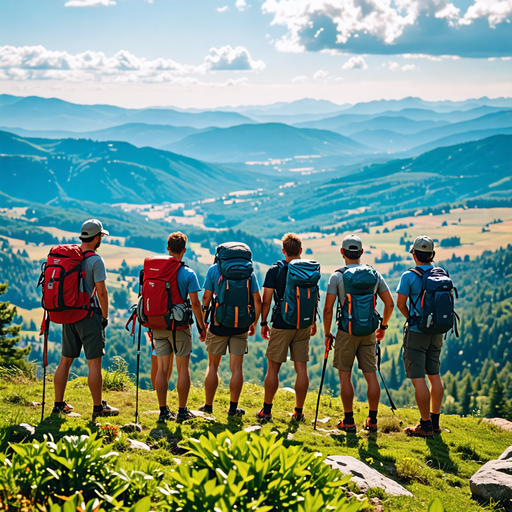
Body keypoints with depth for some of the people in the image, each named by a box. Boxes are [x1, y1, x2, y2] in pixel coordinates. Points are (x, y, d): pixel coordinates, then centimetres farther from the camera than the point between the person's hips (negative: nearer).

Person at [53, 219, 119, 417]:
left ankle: (59, 404, 17)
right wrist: (105, 316, -3)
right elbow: (101, 292, -15)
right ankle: (98, 407, 4)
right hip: (89, 314, -6)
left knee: (65, 360, 12)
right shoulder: (95, 260, -13)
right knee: (94, 362, -1)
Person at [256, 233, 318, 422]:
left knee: (273, 368, 5)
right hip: (303, 326, 3)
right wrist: (313, 321, 20)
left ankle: (266, 410, 9)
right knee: (301, 369, 5)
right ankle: (299, 412, 8)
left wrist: (263, 323, 3)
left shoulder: (275, 270, -6)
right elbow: (315, 299, 8)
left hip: (281, 325, -2)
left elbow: (266, 301, -7)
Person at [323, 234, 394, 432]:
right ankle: (372, 420, 9)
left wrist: (327, 334, 2)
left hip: (346, 332, -3)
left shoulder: (338, 276, -7)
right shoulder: (375, 275, 4)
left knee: (345, 375, 5)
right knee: (371, 375, 7)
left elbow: (328, 309, -10)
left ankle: (349, 421, 6)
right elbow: (390, 303, 5)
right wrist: (383, 326, 19)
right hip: (369, 333, 3)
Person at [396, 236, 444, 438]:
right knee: (435, 376, 14)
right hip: (437, 331, 6)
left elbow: (400, 303, -8)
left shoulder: (409, 276, -12)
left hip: (417, 332, -6)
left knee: (418, 379, -3)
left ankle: (426, 425, -3)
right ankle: (434, 421, 19)